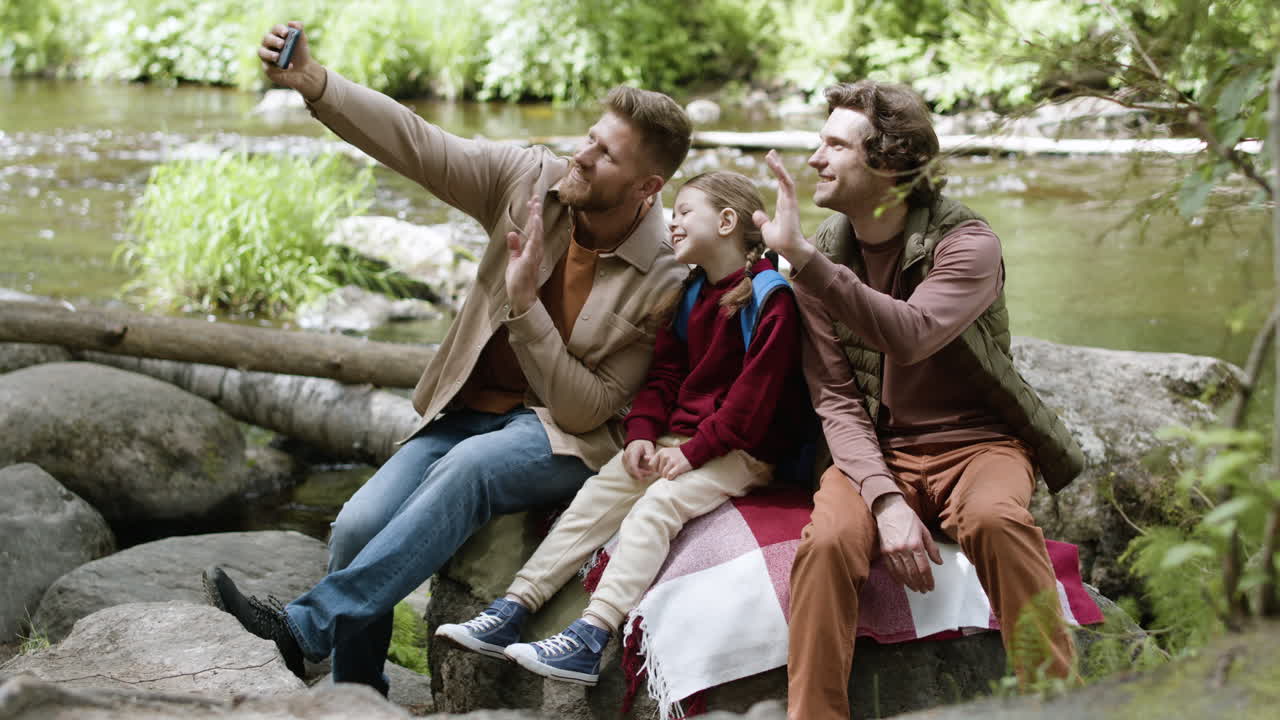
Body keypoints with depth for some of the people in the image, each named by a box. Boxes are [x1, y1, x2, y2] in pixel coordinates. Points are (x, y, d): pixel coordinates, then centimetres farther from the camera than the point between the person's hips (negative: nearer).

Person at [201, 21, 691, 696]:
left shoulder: (664, 282, -16)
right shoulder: (531, 179, -4)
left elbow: (586, 410, -14)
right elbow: (416, 144, -11)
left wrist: (524, 302, -24)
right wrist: (313, 82, -25)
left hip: (566, 439, -5)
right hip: (469, 408, 5)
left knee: (467, 466, -37)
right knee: (358, 525, -18)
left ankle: (308, 624, -36)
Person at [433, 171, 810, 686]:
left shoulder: (770, 296, -11)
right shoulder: (692, 295, 16)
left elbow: (755, 391, -17)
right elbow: (664, 373, 14)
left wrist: (694, 450, -19)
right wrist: (642, 434, -3)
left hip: (741, 450, -8)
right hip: (680, 438, 8)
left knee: (658, 504, -29)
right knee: (596, 496, -10)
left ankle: (588, 640, -38)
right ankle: (511, 612, -15)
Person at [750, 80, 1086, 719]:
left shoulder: (967, 243, -10)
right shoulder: (825, 259, 3)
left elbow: (910, 335, -31)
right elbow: (836, 399, -1)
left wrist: (802, 257, -38)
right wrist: (886, 500, -18)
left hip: (976, 442, -2)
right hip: (877, 452, 2)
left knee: (994, 519, -36)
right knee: (827, 541, -29)